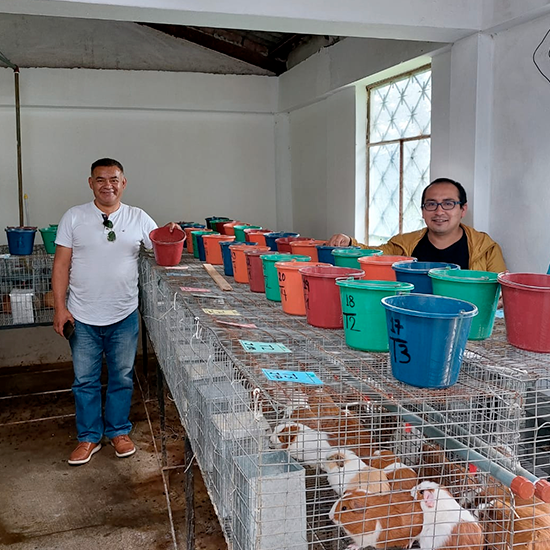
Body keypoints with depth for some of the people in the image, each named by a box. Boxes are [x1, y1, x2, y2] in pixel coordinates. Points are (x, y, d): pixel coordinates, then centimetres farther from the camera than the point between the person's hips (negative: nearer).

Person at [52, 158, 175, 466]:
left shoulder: (138, 218, 1)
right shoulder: (74, 217, -2)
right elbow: (61, 264, -2)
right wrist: (60, 307, -8)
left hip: (124, 316, 1)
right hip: (83, 317, 0)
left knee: (122, 378, 13)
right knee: (85, 380, 11)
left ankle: (119, 431, 31)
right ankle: (89, 437, 27)